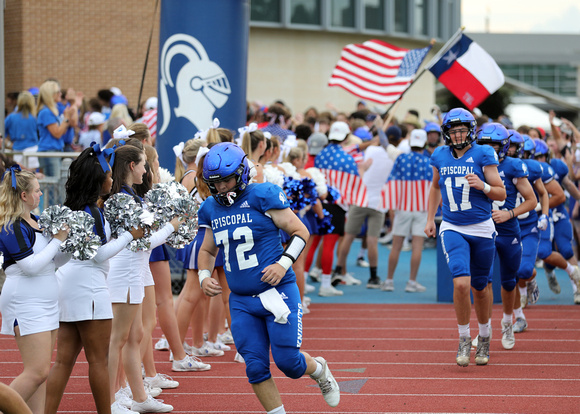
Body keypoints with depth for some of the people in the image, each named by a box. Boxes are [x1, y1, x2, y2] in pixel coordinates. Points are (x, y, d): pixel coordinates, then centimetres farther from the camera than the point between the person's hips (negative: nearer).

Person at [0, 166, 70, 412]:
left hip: (45, 300, 9)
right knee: (37, 372, -13)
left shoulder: (35, 222, 12)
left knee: (41, 372, 7)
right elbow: (31, 265, -21)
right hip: (26, 303, -9)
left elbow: (57, 260, 19)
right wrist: (57, 239, -15)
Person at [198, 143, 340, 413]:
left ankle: (319, 370, 29)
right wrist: (204, 277, 4)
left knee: (288, 362, -5)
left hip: (277, 293, -5)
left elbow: (300, 232, -5)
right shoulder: (212, 209, 8)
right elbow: (207, 250, 23)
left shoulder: (263, 197, -10)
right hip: (241, 301, 5)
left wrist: (284, 263, -19)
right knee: (255, 368, 0)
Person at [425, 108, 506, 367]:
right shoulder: (440, 156, 3)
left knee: (479, 288, 11)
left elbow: (501, 193, -4)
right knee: (461, 283, -18)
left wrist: (483, 186, -23)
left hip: (482, 229, -1)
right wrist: (430, 218, 18)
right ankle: (464, 340, -3)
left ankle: (484, 337, 34)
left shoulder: (483, 155, -6)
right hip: (452, 229, 1)